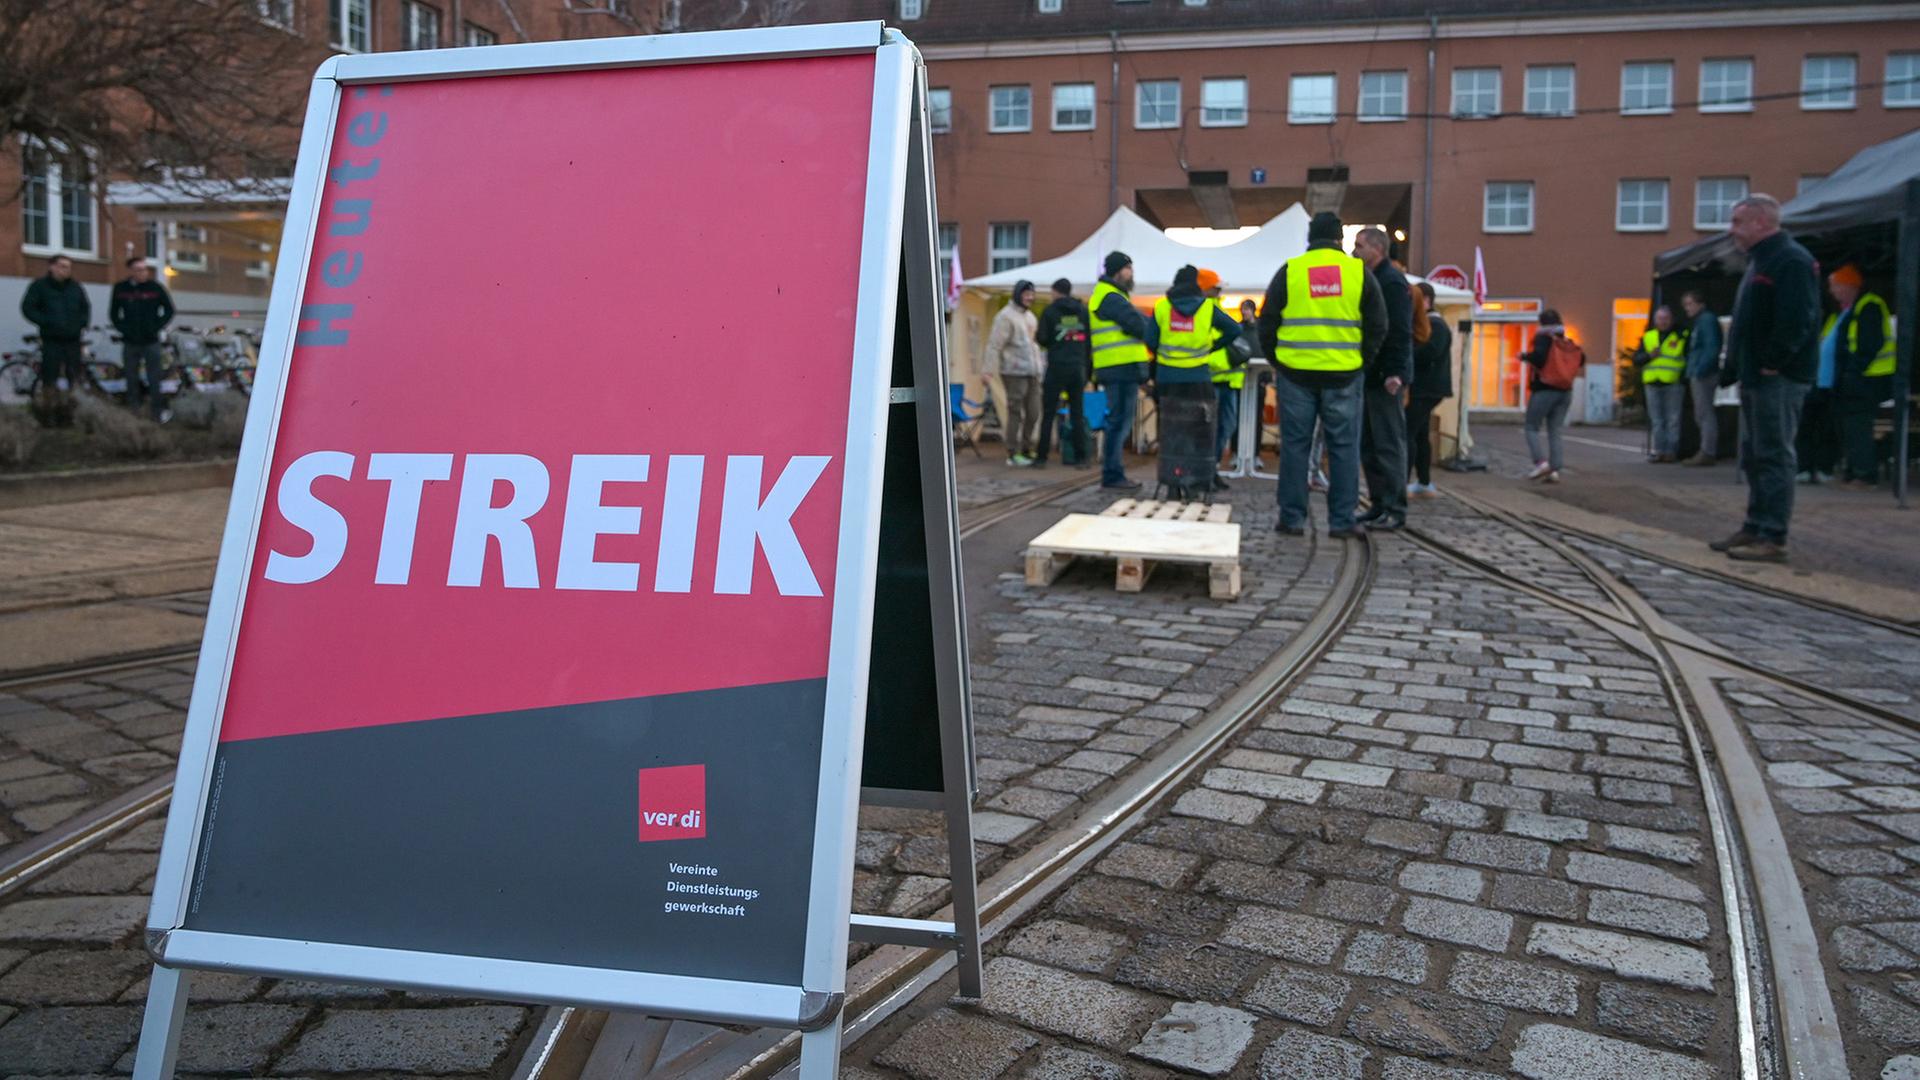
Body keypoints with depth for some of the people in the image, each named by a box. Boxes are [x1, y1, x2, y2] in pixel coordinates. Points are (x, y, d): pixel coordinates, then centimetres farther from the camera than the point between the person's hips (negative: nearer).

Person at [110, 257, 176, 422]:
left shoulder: (156, 288, -5)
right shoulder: (120, 289, 0)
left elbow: (169, 310, 2)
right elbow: (113, 313, 10)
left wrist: (156, 327, -6)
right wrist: (122, 328, -3)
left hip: (151, 341, -2)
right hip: (130, 342, 2)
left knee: (154, 379, -3)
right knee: (132, 379, 10)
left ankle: (158, 411, 3)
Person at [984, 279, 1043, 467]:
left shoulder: (1030, 316, 20)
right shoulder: (1006, 316, -6)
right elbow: (994, 345, -12)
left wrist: (1039, 370, 20)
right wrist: (990, 370, -20)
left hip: (1032, 373, 8)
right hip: (1014, 372, -8)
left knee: (1033, 413, 7)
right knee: (1015, 413, -6)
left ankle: (1026, 450, 18)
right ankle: (1012, 453, 0)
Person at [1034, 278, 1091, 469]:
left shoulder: (1050, 311, -2)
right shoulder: (1083, 311, 7)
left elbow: (1042, 339, -6)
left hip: (1057, 367, -3)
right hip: (1078, 368, 3)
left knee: (1048, 414, 2)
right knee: (1077, 414, 7)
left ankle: (1042, 457, 1)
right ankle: (1080, 458, 5)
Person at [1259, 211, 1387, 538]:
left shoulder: (1289, 271, 2)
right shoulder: (1359, 272, 3)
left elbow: (1267, 323, 4)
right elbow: (1377, 325, 6)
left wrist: (1275, 359, 15)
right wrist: (1362, 360, 15)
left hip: (1296, 373, 0)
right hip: (1344, 375, 0)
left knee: (1295, 445, 6)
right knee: (1344, 447, 6)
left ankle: (1292, 518, 8)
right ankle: (1342, 520, 6)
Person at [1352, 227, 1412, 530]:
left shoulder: (1392, 281, -11)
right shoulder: (1372, 280, 19)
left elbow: (1399, 332, -19)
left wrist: (1395, 372, -24)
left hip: (1385, 378, -10)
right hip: (1370, 377, 10)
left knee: (1389, 443, -7)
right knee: (1369, 444, 12)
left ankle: (1394, 510, -3)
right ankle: (1379, 505, 19)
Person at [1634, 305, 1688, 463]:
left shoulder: (1681, 336, 4)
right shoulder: (1648, 337, 13)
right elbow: (1636, 358, 10)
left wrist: (1684, 377, -9)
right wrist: (1649, 355, -9)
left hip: (1673, 384, -3)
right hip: (1652, 383, 3)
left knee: (1672, 420, -2)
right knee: (1656, 420, 5)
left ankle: (1671, 451, 0)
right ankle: (1659, 450, 8)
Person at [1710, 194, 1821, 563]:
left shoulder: (1791, 261, -13)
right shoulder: (1760, 262, 20)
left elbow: (1796, 320, -23)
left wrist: (1773, 363, -20)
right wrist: (1733, 368, 17)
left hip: (1778, 379, -10)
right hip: (1755, 378, 10)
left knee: (1773, 456, -8)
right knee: (1754, 456, 13)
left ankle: (1773, 538, -6)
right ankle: (1755, 529, 20)